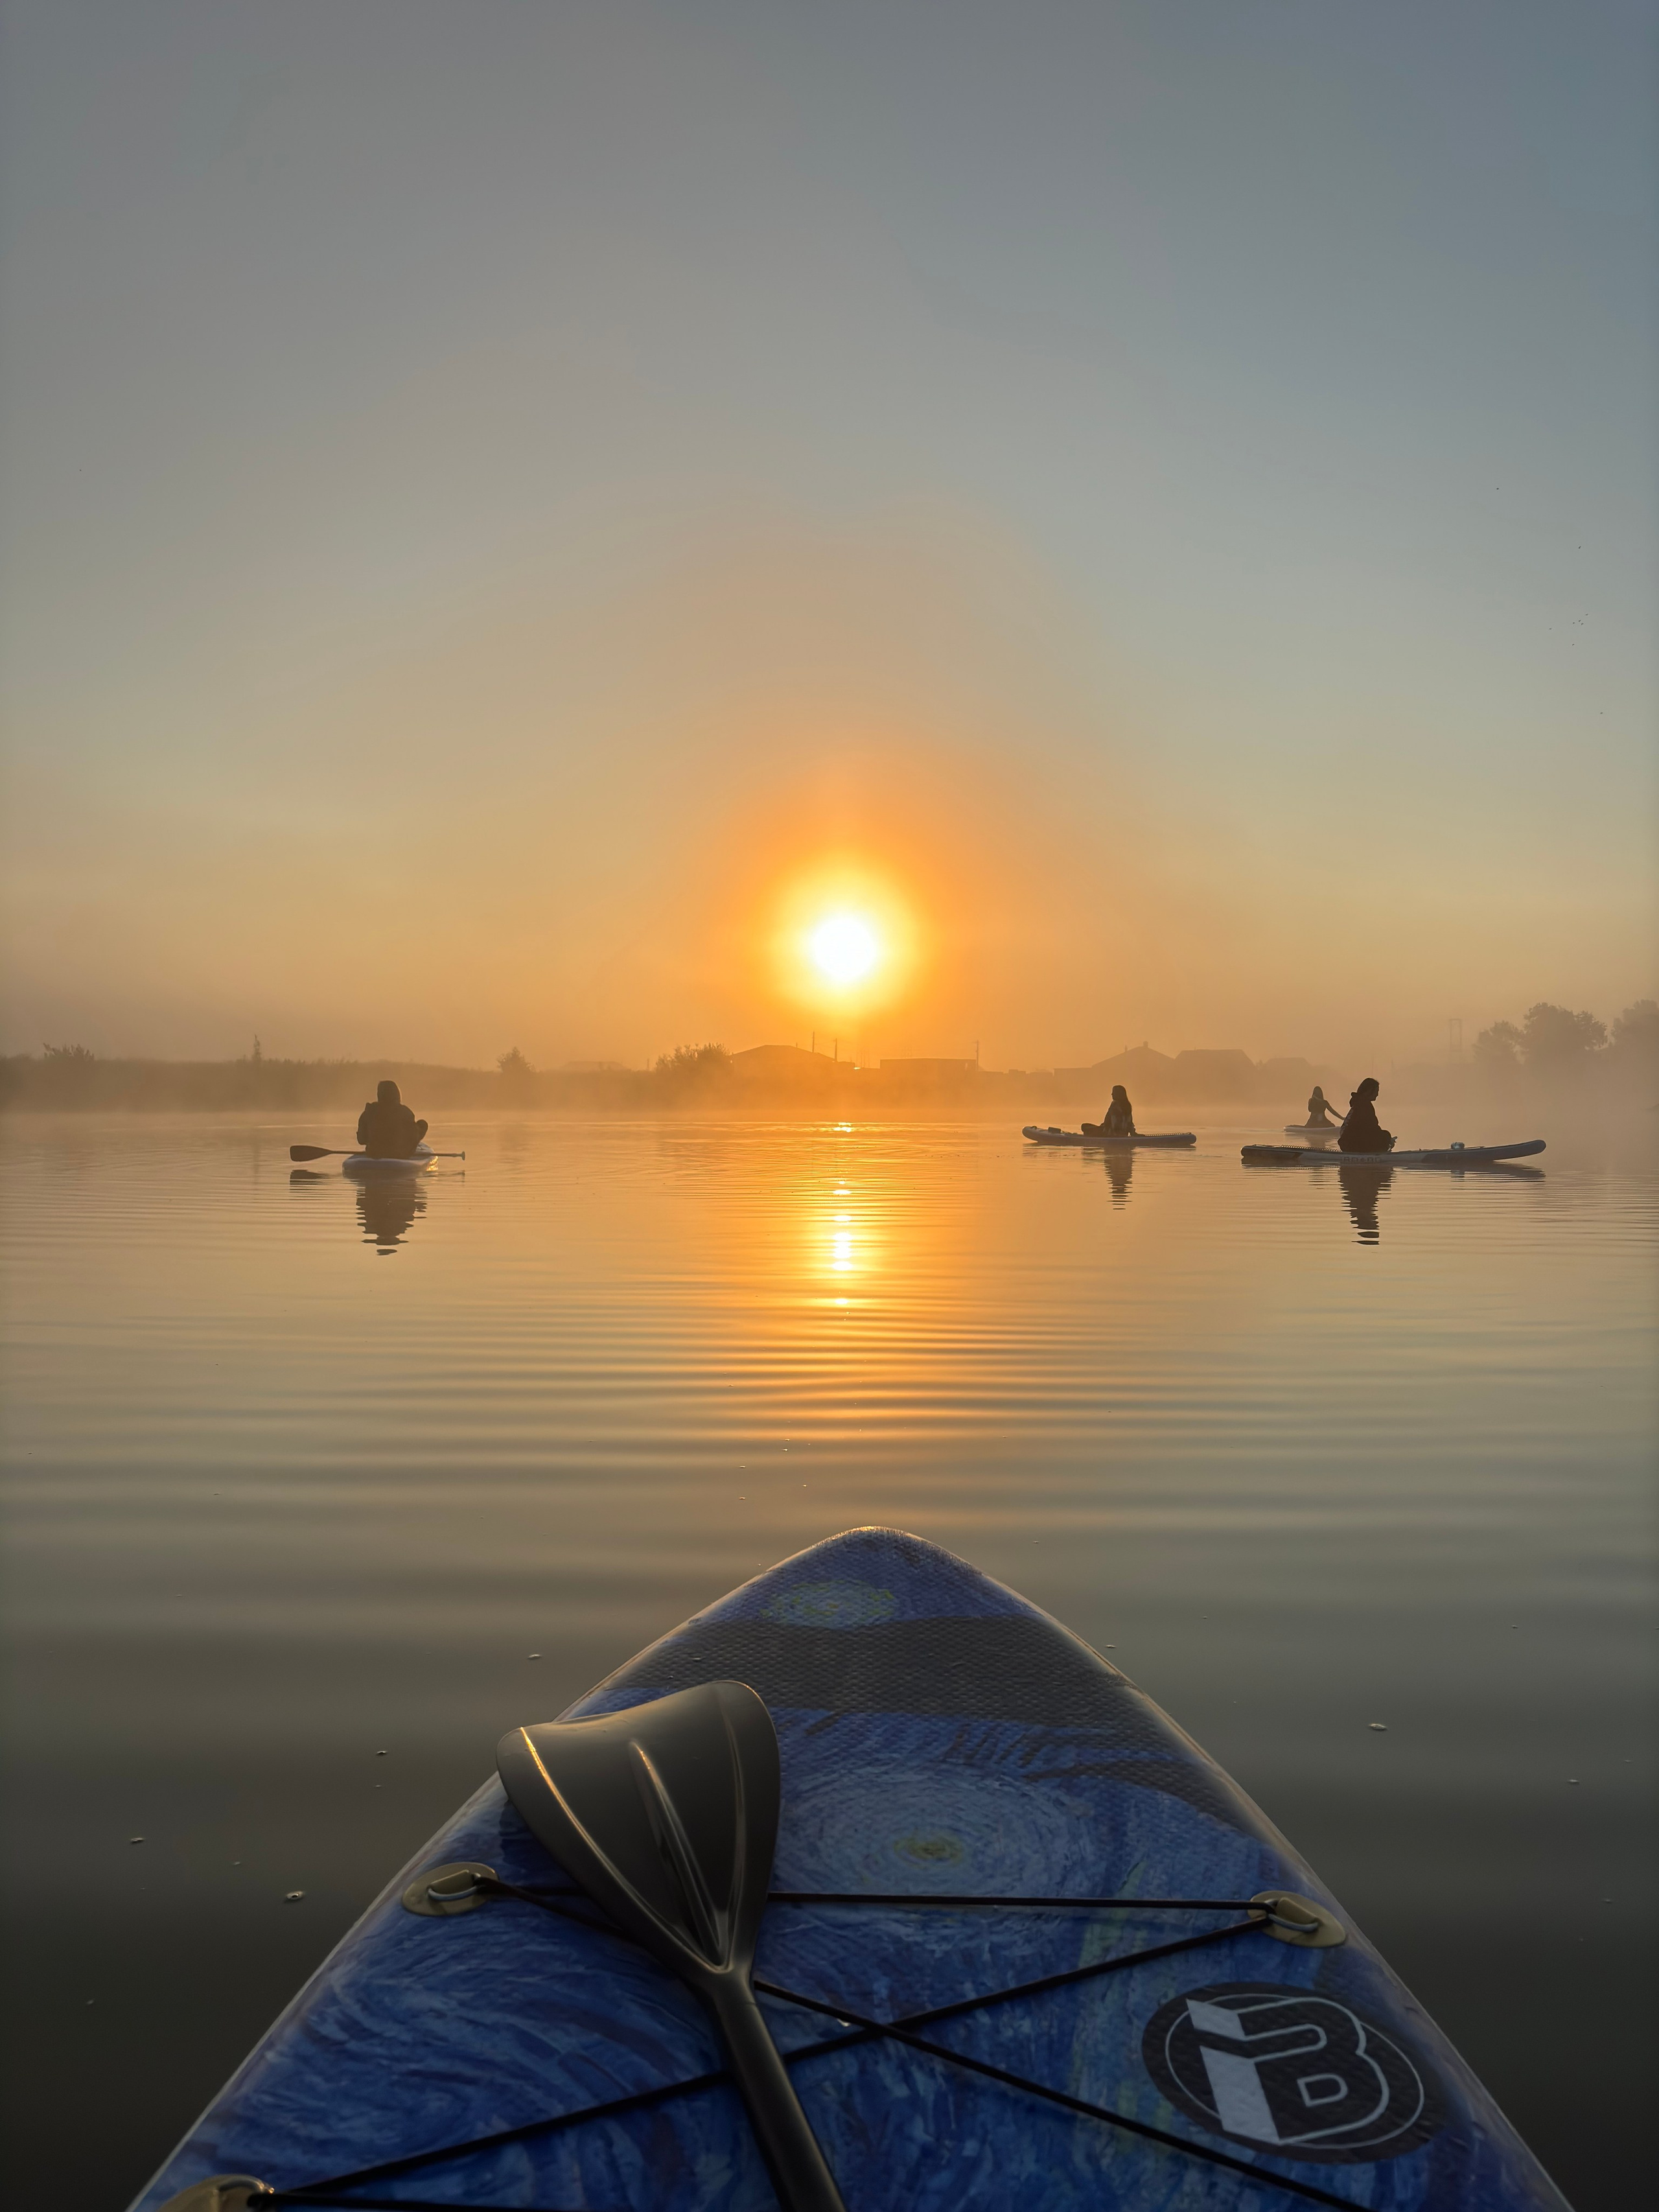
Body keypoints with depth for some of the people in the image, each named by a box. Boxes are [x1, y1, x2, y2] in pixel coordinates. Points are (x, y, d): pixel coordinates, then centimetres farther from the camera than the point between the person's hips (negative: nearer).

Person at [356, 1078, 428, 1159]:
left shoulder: (370, 1111, -8)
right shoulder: (404, 1112, -14)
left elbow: (361, 1140, -2)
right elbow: (414, 1138, -9)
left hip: (374, 1155, 4)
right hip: (401, 1156, -4)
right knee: (422, 1124, 19)